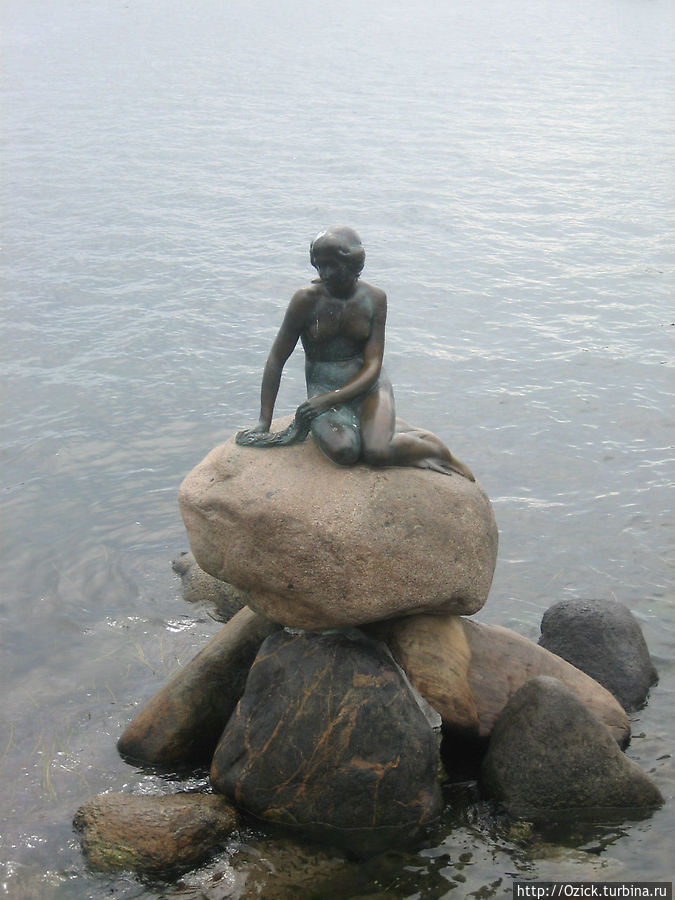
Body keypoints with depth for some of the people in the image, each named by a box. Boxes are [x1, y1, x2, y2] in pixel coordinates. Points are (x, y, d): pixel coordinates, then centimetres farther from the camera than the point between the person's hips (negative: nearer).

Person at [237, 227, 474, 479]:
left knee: (376, 451, -29)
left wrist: (329, 399, -21)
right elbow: (277, 359, -2)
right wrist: (264, 422, -5)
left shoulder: (374, 298, -5)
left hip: (368, 385, 0)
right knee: (342, 450, -32)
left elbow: (373, 365, -7)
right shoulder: (307, 300, -9)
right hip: (323, 388, 0)